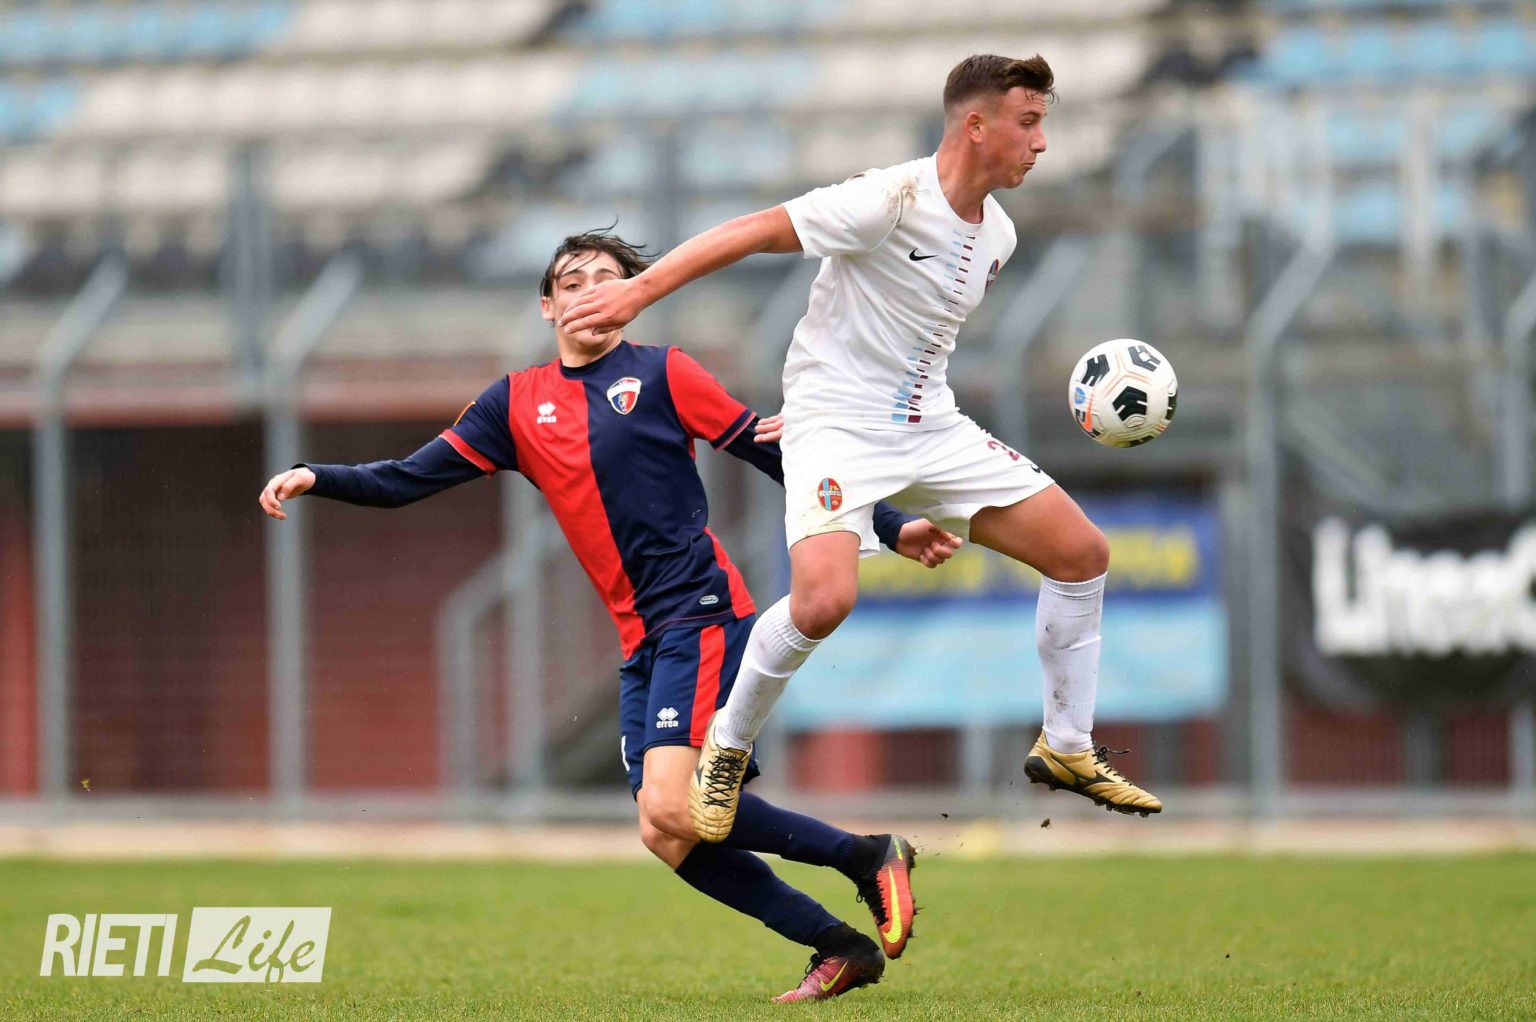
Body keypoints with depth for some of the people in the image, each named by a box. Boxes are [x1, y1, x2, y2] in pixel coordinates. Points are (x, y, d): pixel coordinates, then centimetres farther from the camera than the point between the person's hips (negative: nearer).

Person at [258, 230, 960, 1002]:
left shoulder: (659, 374, 1)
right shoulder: (518, 403, 14)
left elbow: (777, 453, 3)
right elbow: (409, 480, 14)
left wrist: (891, 527, 0)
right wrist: (315, 478, -1)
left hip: (701, 612, -6)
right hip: (642, 640, 6)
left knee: (669, 809, -22)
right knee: (670, 836, -2)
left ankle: (867, 856, -8)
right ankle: (840, 949, 8)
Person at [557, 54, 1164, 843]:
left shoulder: (997, 234, 5)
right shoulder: (890, 200, -20)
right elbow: (753, 232, -20)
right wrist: (639, 290, -26)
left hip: (930, 425, 8)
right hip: (838, 425, -8)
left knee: (1083, 552, 2)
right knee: (825, 599, -30)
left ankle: (1066, 749, 19)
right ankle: (727, 747, -3)